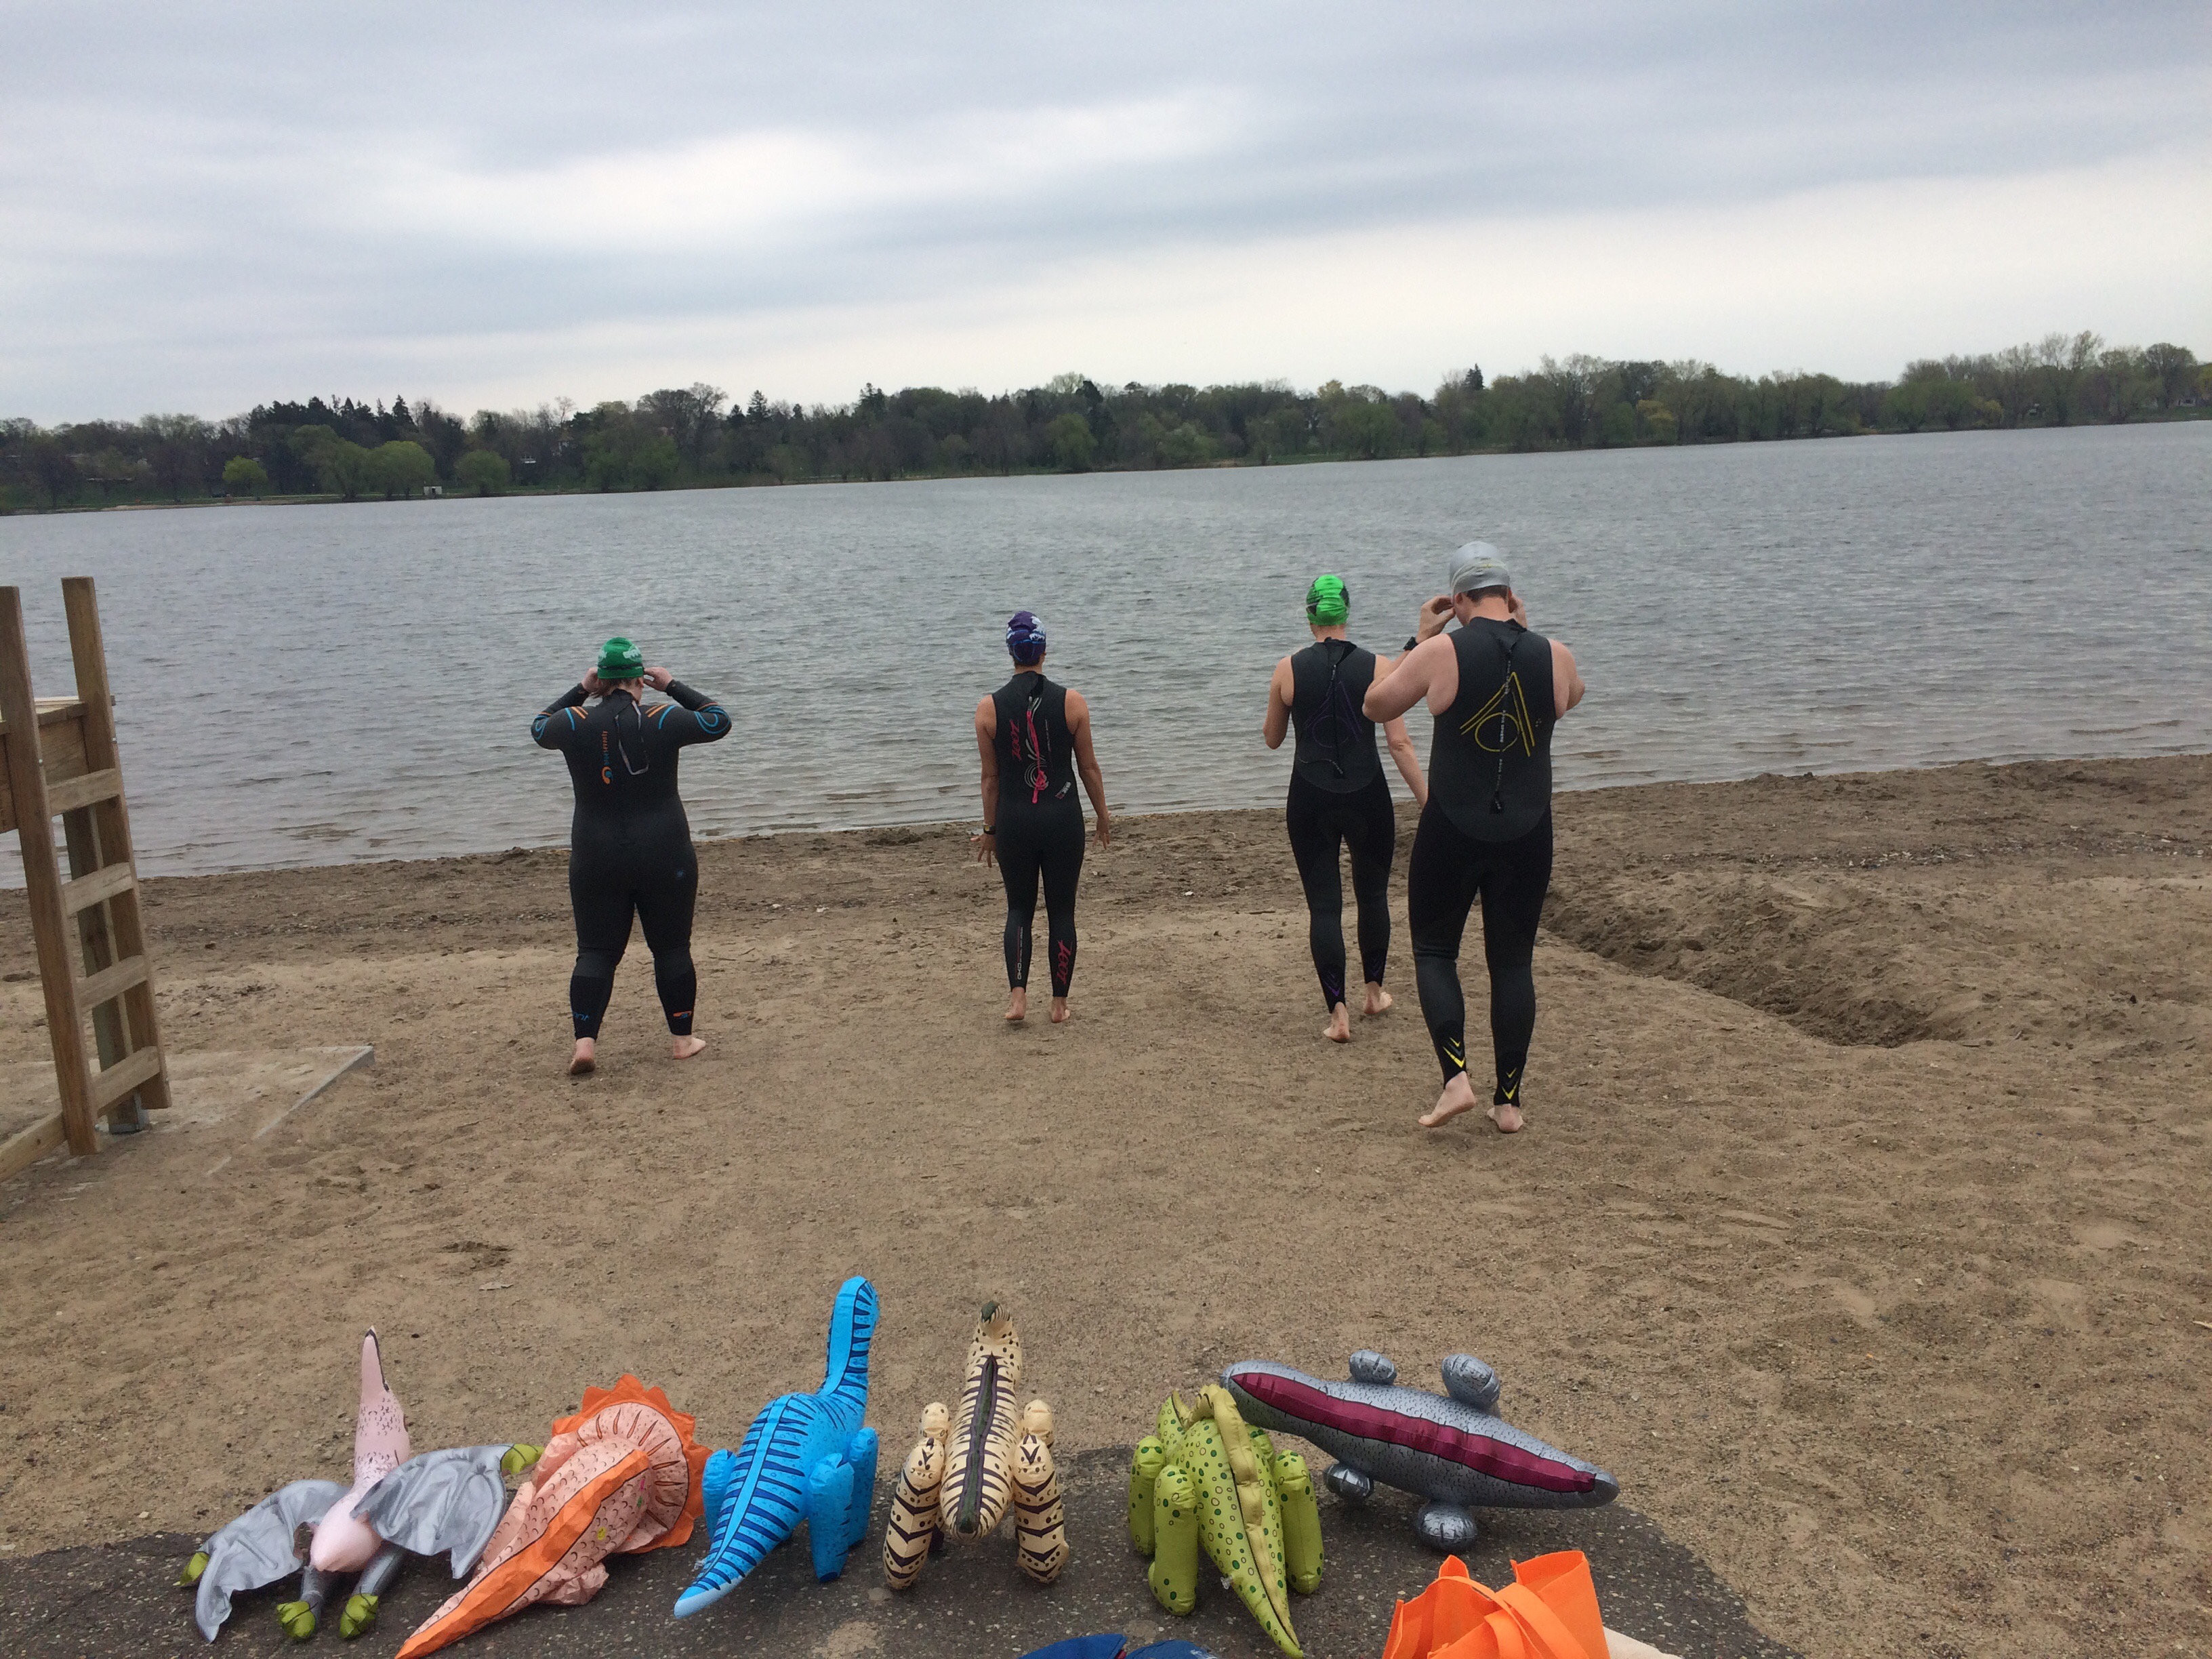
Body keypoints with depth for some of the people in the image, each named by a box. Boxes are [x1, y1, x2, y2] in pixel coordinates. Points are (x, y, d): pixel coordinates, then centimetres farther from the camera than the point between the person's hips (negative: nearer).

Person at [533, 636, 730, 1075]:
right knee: (672, 948, 11)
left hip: (596, 860, 1)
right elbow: (719, 721, 6)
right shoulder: (662, 721, -9)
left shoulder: (576, 723, -4)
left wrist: (580, 690, 20)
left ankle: (585, 1042, -4)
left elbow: (539, 728, 19)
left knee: (595, 952, 8)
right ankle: (683, 1039, 18)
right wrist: (674, 686, 11)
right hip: (664, 856, -1)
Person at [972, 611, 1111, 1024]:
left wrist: (989, 829, 12)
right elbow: (1089, 767, 2)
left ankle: (1018, 996, 0)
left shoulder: (989, 708, -4)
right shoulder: (1071, 702, -5)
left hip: (1013, 820, 0)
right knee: (1061, 911, 11)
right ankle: (1059, 1005, 17)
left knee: (1019, 908, 15)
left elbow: (990, 776, 1)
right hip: (1063, 819, 0)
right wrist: (1103, 815, 16)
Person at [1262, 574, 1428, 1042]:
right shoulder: (1377, 667, -5)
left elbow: (1272, 739, 10)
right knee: (1373, 895, 20)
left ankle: (1338, 1011, -2)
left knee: (1323, 905, 5)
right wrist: (1427, 802, -3)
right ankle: (1374, 992, 34)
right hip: (1367, 797, 0)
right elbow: (1400, 744, -8)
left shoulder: (1288, 670, -2)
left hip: (1310, 801, 0)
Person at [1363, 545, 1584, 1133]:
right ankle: (1508, 1100, 17)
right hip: (1527, 835, 3)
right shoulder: (1555, 656, -2)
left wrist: (1419, 639, 8)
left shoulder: (1442, 652, -11)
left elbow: (1376, 706, 2)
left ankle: (1456, 1078, -1)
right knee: (1514, 962, 13)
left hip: (1453, 831, -3)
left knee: (1433, 950, 14)